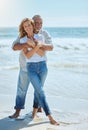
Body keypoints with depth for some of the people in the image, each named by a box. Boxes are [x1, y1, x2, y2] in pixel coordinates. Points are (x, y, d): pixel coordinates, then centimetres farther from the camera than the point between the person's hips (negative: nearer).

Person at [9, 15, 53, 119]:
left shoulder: (45, 34, -5)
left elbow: (50, 47, -18)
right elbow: (14, 46, -17)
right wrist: (25, 45, -38)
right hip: (25, 67, -1)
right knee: (21, 89, 2)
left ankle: (38, 106, 34)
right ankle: (17, 111, 11)